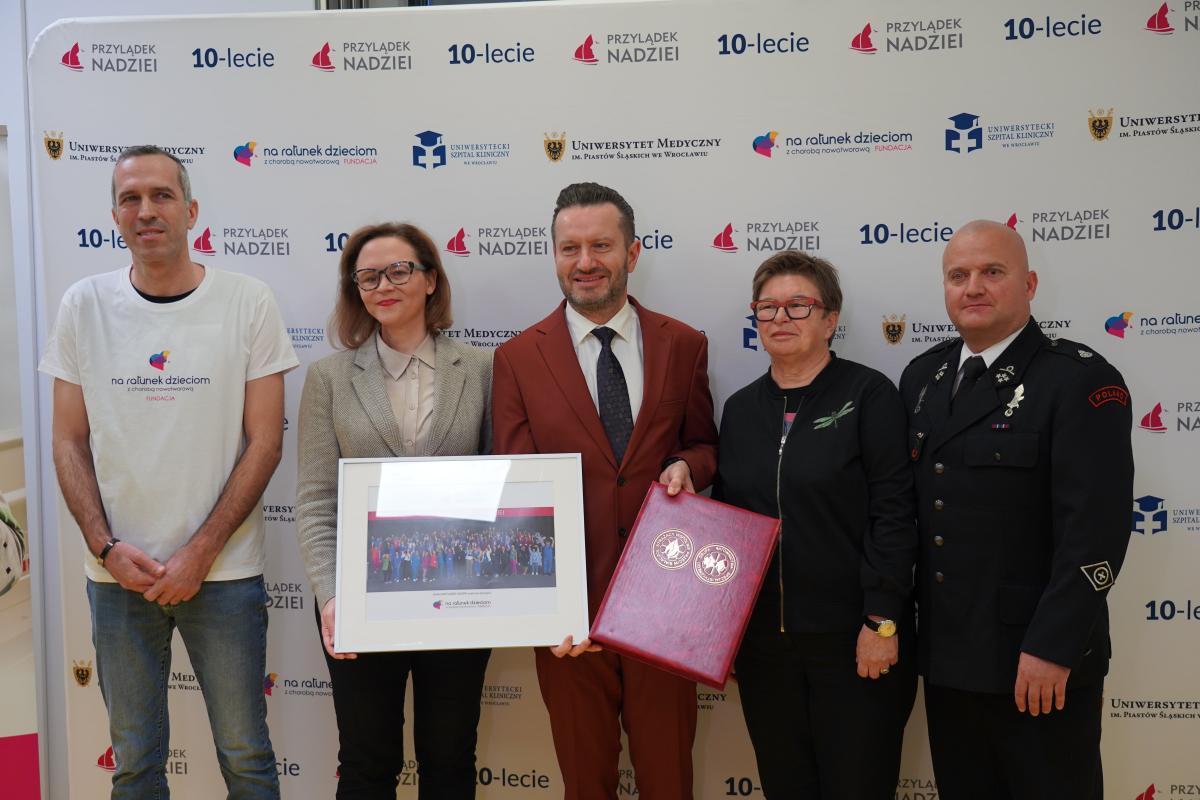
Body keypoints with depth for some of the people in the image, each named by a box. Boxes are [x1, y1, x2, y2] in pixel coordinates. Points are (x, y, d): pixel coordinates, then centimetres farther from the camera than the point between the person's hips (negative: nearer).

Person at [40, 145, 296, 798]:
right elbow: (69, 442, 5)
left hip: (223, 572, -2)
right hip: (117, 572, 2)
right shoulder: (84, 306, 2)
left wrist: (200, 553, -11)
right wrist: (106, 547, -7)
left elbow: (264, 441, -6)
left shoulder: (248, 302, -5)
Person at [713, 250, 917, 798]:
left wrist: (882, 621, -15)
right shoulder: (740, 408, 9)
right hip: (761, 640, 5)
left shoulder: (869, 395, -5)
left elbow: (892, 513, -10)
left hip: (853, 639, -4)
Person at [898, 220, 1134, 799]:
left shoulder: (1081, 379, -11)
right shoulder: (923, 375, 9)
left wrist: (1052, 648, -20)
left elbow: (1096, 528, -17)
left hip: (1038, 659, -6)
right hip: (945, 653, 6)